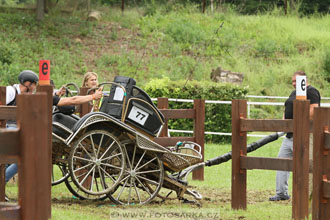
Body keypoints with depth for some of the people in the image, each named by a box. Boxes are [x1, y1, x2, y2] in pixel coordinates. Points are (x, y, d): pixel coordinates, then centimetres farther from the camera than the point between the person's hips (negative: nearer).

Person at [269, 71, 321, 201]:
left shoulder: (311, 92, -8)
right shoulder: (294, 93, 22)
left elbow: (314, 109, -20)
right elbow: (287, 110, 28)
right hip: (290, 136, 10)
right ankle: (281, 193, 9)